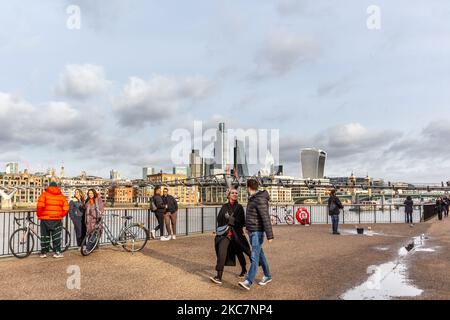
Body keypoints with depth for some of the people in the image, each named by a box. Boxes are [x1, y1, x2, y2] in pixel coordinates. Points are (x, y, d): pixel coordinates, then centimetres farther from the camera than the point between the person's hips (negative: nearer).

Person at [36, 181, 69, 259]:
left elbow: (40, 206, -13)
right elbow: (66, 208, 0)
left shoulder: (45, 194, -1)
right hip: (57, 219, 1)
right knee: (56, 236, 9)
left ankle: (43, 252, 16)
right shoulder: (61, 196, 6)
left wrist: (39, 215, 2)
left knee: (45, 236, 11)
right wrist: (61, 216, 13)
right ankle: (57, 252, 8)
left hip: (45, 219, -1)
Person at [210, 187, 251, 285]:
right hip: (225, 233, 0)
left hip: (236, 234, 0)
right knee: (221, 252, -16)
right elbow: (219, 219, 1)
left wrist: (230, 218, -15)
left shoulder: (239, 207, 2)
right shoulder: (224, 207, 7)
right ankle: (219, 277, -16)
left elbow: (241, 222, -6)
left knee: (239, 252, 14)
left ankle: (244, 270, 42)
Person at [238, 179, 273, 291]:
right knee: (260, 254, 17)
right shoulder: (252, 199, 10)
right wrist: (248, 227, 31)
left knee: (254, 256, -12)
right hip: (251, 231, 10)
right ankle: (267, 276, 29)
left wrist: (270, 235, -25)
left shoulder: (260, 200, -20)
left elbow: (266, 218, -24)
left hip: (258, 232, -10)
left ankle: (248, 282, -15)